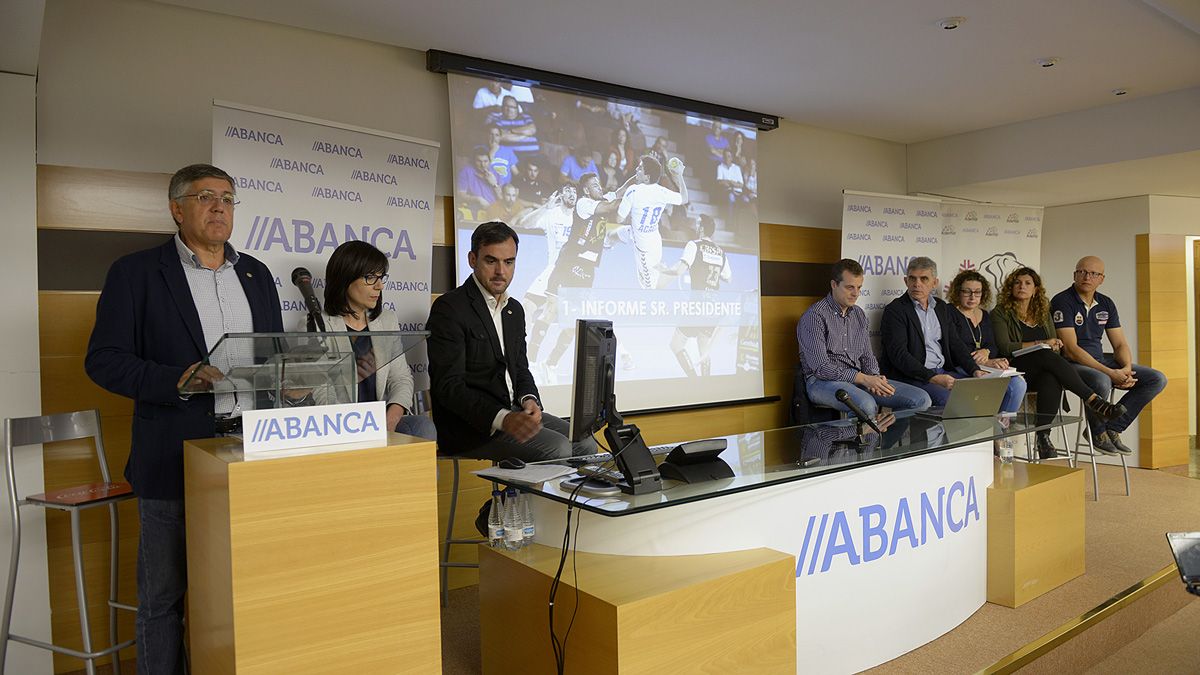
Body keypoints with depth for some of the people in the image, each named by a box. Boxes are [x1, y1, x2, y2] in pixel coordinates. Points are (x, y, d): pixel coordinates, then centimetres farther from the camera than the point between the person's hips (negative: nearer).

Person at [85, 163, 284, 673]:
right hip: (177, 456, -4)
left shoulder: (257, 274, 14)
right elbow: (104, 360, -5)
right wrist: (177, 380, -20)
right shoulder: (135, 272, 0)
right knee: (164, 596, 8)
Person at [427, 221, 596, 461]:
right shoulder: (449, 308, -11)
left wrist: (529, 399, -6)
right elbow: (449, 386, -18)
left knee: (584, 443, -6)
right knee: (557, 448, -22)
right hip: (471, 426, -8)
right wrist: (502, 419, -31)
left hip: (513, 412, 8)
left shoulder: (515, 310, 15)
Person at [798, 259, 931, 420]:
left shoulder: (859, 314, 17)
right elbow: (820, 367, -15)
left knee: (921, 399, -9)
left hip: (859, 378, 7)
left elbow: (867, 356, 19)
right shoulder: (815, 316, -8)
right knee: (866, 405, -39)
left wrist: (874, 377, -5)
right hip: (823, 381, -7)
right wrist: (864, 379, -19)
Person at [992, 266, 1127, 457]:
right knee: (1047, 356, -35)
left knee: (1051, 380, -35)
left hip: (1043, 369, 4)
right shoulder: (1001, 313, 5)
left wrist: (1055, 346, -4)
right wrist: (1041, 344, -11)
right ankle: (1093, 400, -33)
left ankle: (1043, 438, -37)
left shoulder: (1043, 313, 23)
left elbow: (1056, 347, 21)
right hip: (1017, 371, -4)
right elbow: (1005, 347, -8)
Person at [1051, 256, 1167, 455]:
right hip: (1072, 364, -8)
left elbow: (1120, 344, 11)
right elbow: (1070, 349, -19)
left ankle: (1112, 429, -1)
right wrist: (1110, 373, -23)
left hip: (1101, 360, 8)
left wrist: (1126, 369, -12)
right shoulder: (1062, 302, -12)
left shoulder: (1106, 304, 12)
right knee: (1101, 382, -38)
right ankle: (1097, 433, -7)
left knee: (1157, 379, -2)